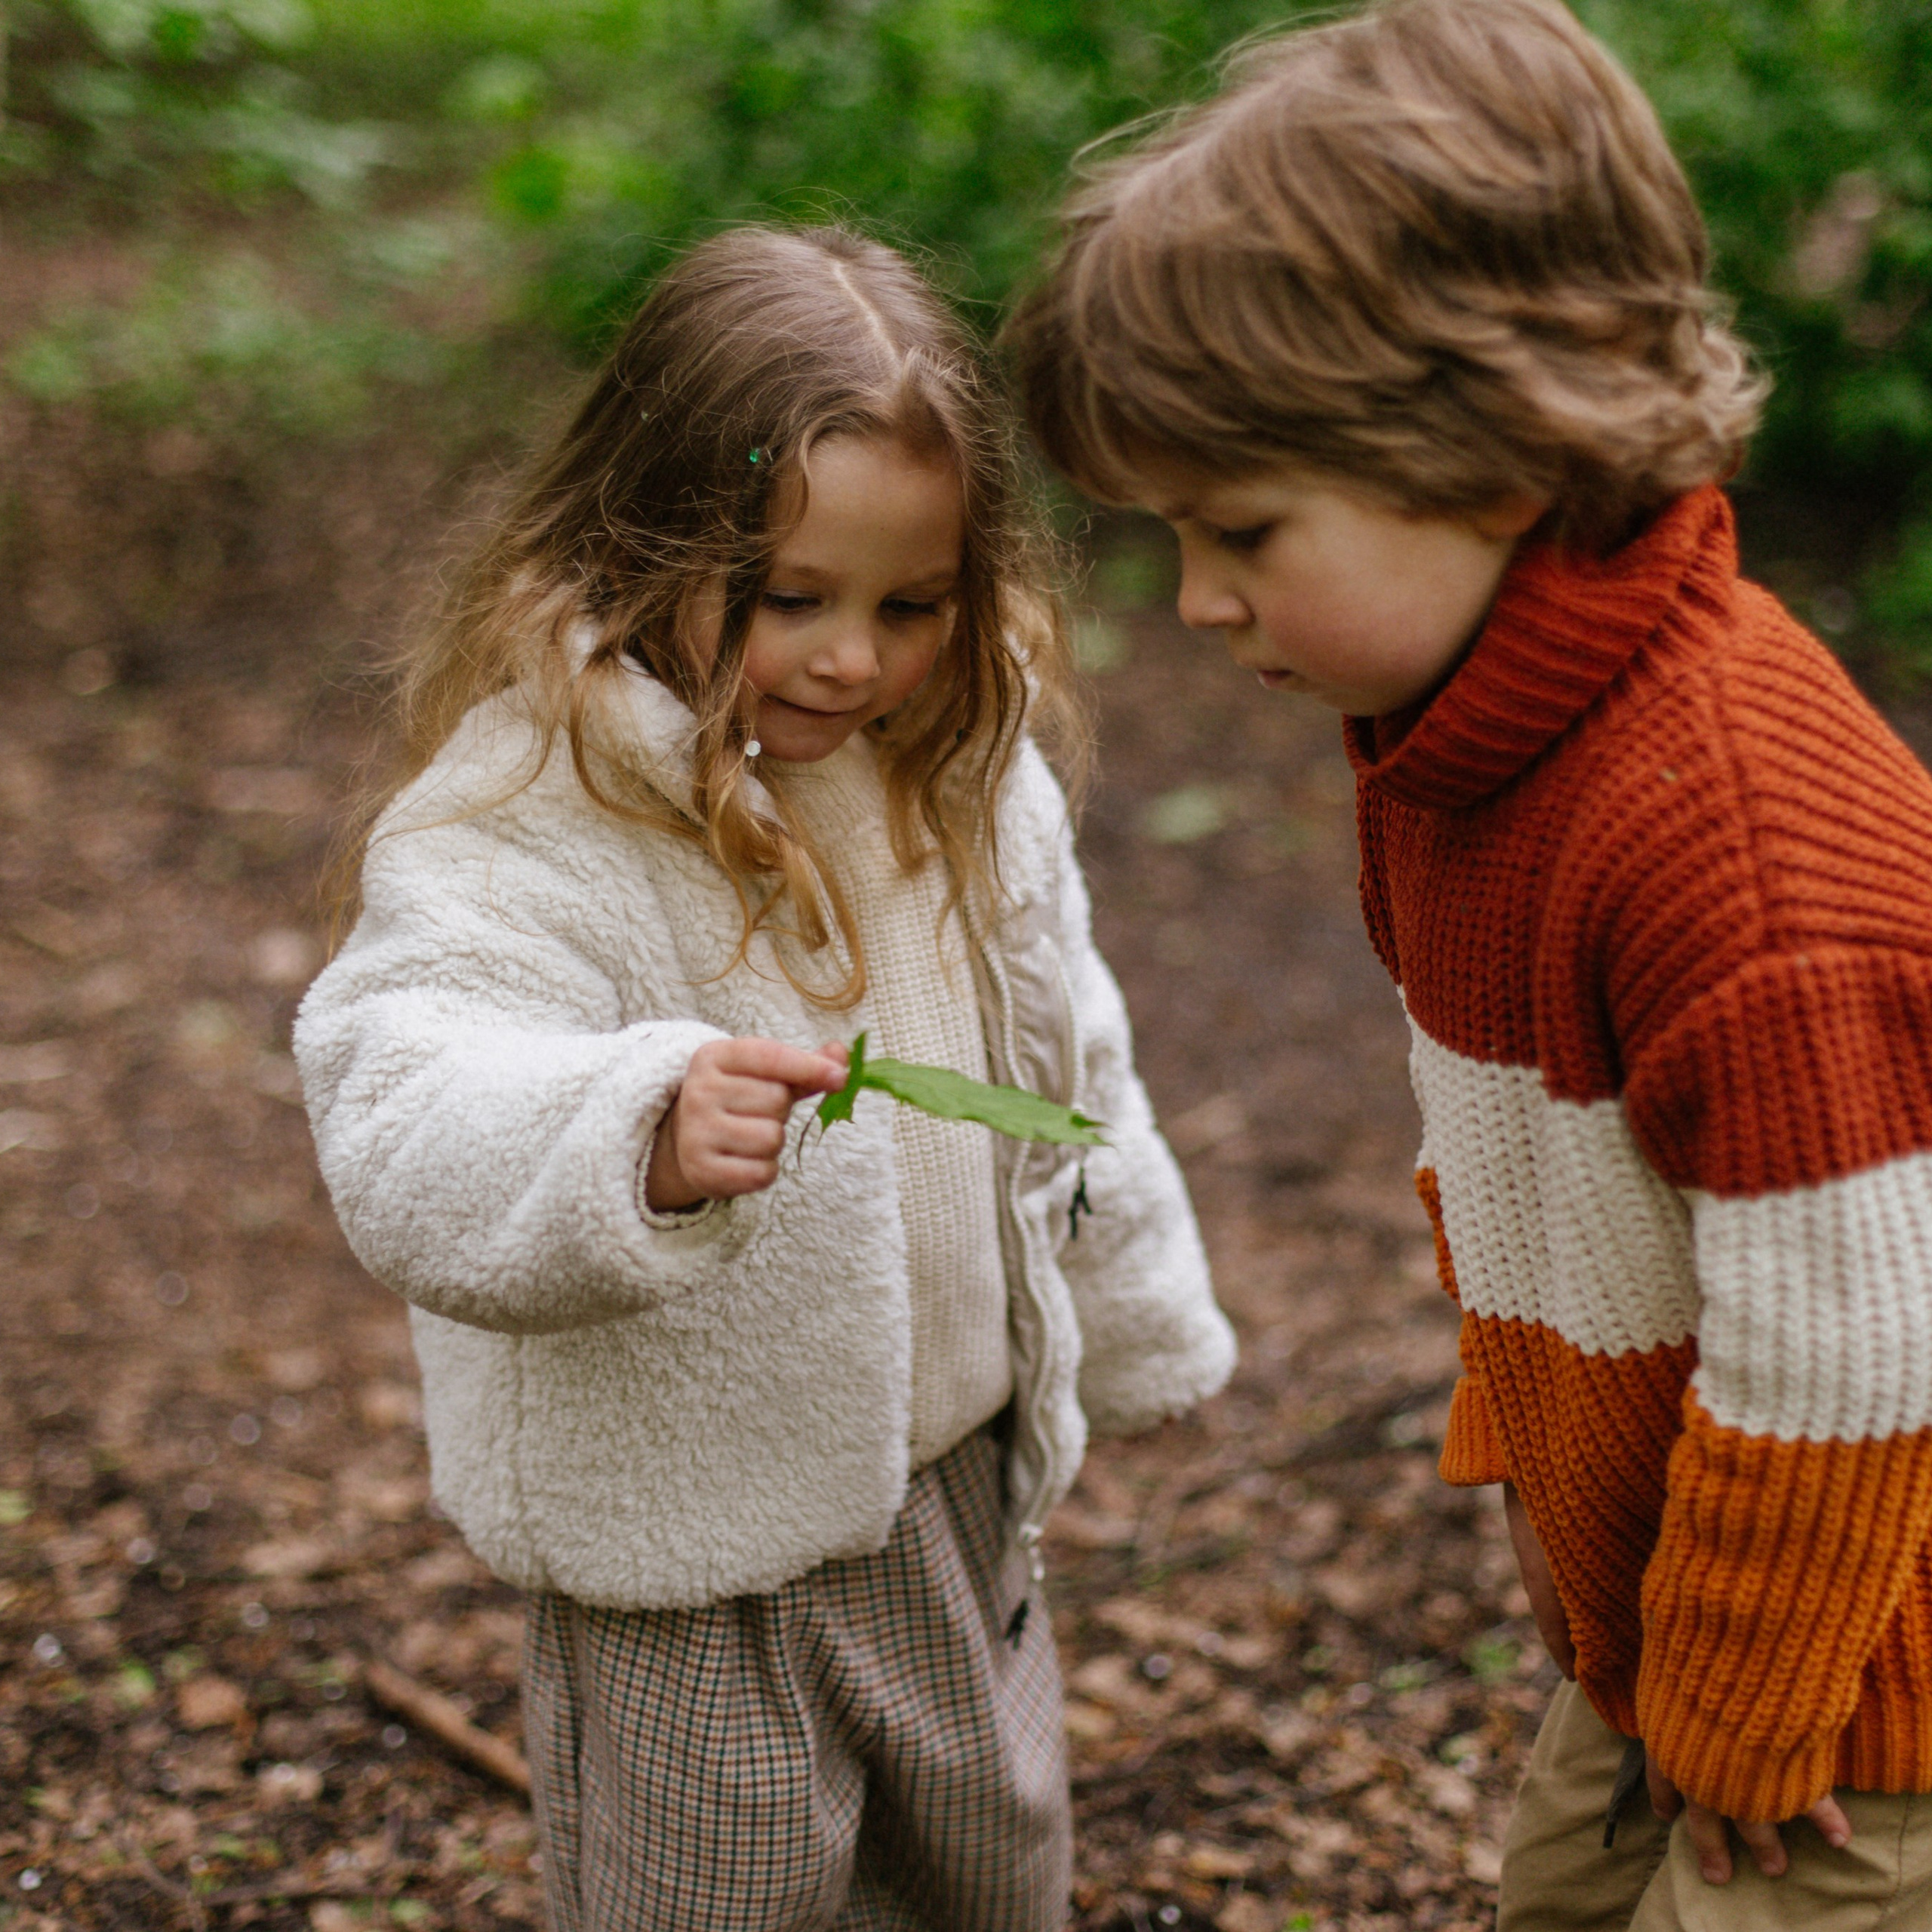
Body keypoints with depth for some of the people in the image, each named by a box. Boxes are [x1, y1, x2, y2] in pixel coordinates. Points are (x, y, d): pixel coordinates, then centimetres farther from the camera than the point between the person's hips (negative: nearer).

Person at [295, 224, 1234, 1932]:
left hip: (968, 1492, 6)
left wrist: (1140, 1333, 25)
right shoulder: (526, 826, -23)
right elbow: (410, 1148, -37)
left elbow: (1069, 1079, 15)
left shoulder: (965, 776, -1)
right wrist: (644, 1137, -57)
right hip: (695, 1566, -6)